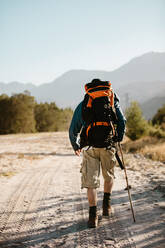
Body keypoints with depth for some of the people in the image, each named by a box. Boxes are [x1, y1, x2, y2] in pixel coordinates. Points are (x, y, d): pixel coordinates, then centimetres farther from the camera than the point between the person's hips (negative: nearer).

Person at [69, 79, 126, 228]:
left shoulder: (82, 105, 11)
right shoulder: (111, 102, 9)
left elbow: (73, 129, 11)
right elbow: (122, 121, 0)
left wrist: (75, 146, 24)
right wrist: (119, 138, 13)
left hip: (89, 147, 0)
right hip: (108, 145, 0)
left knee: (91, 181, 2)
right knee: (109, 176, 23)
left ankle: (93, 215, -3)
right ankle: (106, 204, 21)